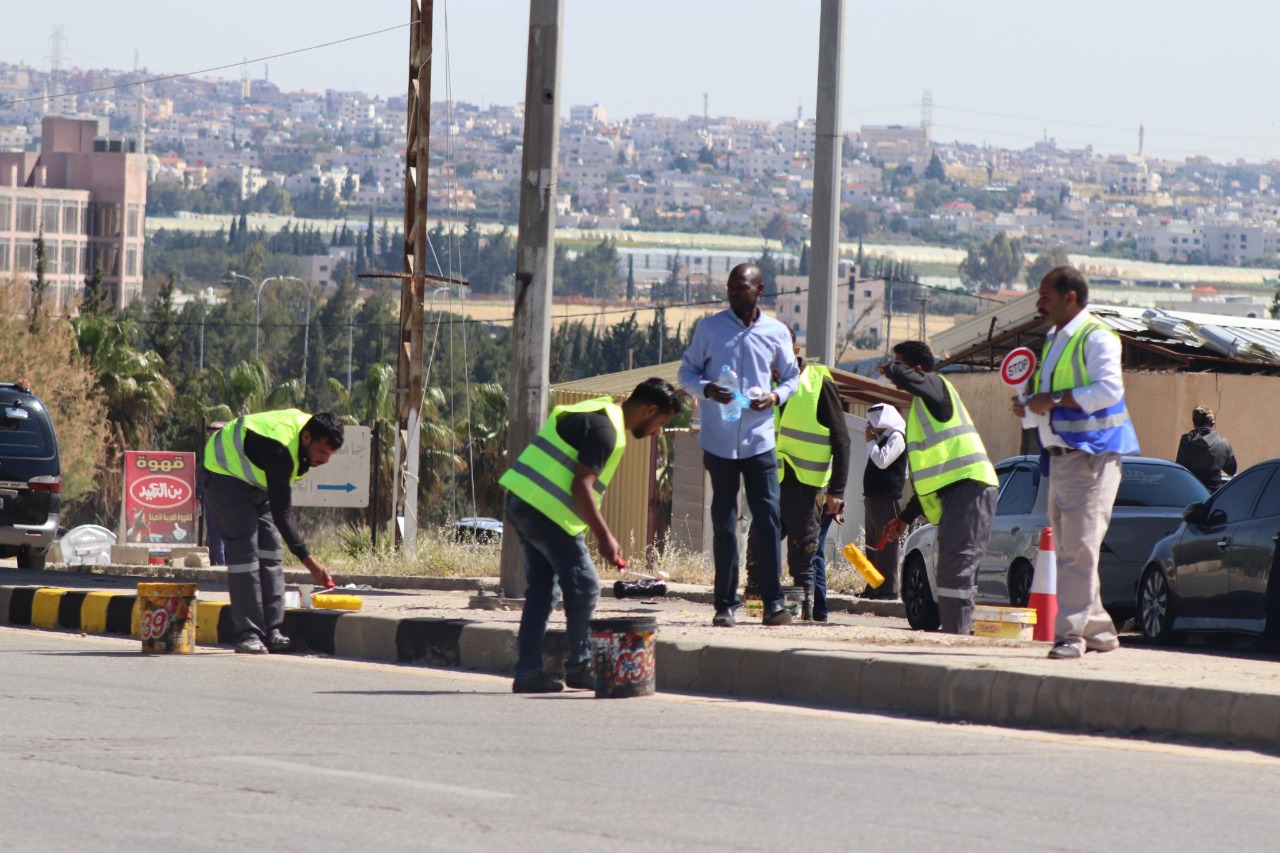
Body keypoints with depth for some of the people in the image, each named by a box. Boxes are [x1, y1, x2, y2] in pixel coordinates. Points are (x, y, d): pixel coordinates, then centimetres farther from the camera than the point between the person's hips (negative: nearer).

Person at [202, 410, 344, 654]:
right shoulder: (279, 451, -39)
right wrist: (309, 562, -40)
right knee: (244, 551, -18)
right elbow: (281, 514, -38)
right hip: (225, 471, -9)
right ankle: (248, 635, -18)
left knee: (270, 550, -1)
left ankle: (272, 632, -2)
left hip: (257, 481, 9)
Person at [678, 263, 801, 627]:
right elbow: (687, 372, 8)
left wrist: (776, 396, -7)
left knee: (769, 518, -7)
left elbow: (792, 376, 15)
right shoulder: (710, 328, 4)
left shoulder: (776, 333, 6)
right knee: (724, 522, 3)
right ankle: (725, 604, 7)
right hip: (719, 441, 0)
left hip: (759, 441, 0)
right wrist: (706, 389, -14)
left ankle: (773, 601, -4)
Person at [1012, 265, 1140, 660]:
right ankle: (1098, 629, 15)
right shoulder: (1053, 341, 21)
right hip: (1059, 456, 10)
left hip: (1092, 456, -10)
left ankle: (1071, 632, -16)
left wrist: (1056, 399, -21)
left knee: (1080, 547, -13)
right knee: (1066, 549, 9)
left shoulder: (1096, 338, -7)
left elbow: (1109, 389, -22)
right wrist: (1027, 409, 8)